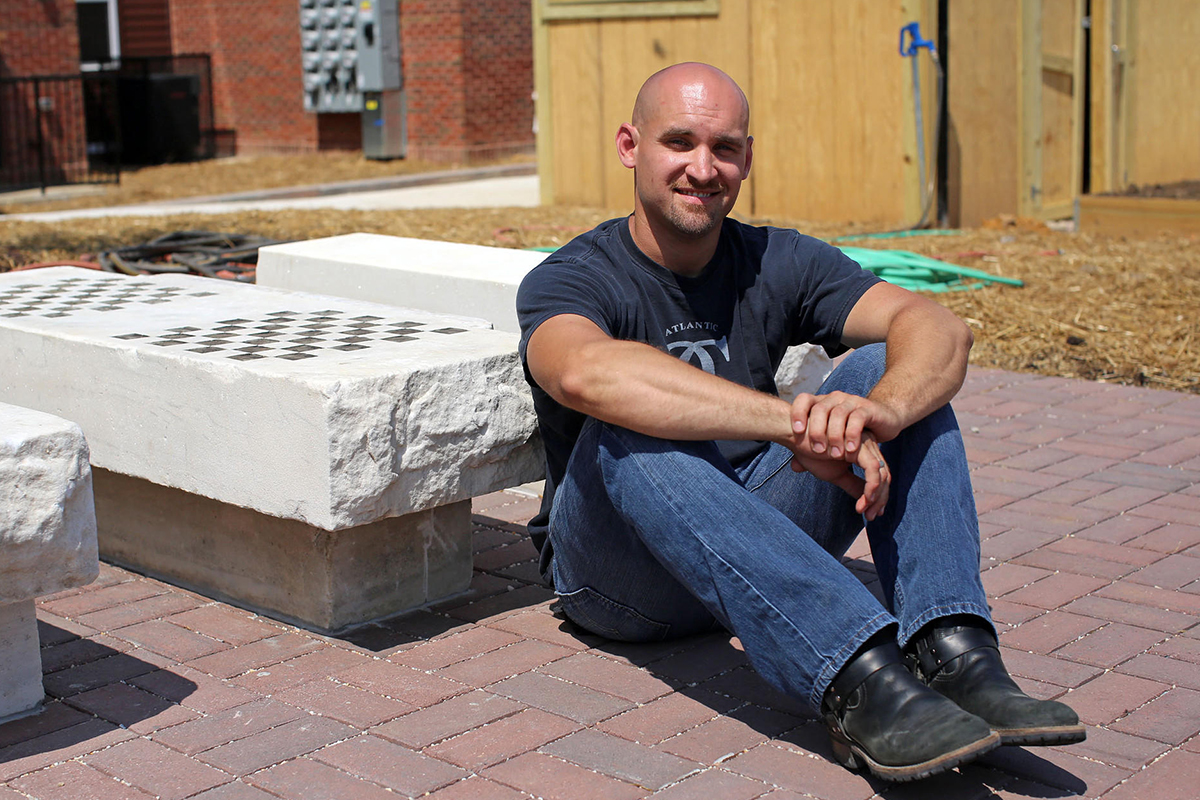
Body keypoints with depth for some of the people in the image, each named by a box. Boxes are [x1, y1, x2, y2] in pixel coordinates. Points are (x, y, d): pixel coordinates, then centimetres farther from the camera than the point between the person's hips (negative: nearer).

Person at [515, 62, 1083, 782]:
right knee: (628, 430, -35)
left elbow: (940, 328, -14)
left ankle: (948, 650, -32)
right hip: (620, 575, -3)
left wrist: (880, 409, -38)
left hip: (759, 535, 4)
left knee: (887, 367, -14)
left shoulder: (777, 263, 2)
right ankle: (859, 678, -47)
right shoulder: (568, 281, -10)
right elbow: (586, 372, -37)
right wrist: (797, 423, -45)